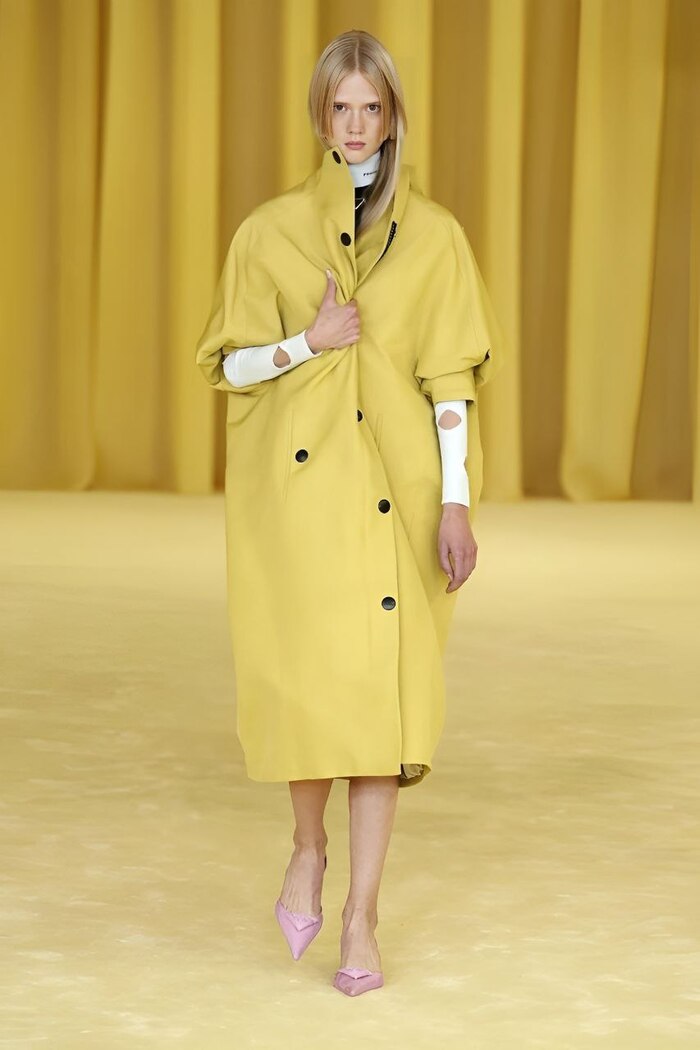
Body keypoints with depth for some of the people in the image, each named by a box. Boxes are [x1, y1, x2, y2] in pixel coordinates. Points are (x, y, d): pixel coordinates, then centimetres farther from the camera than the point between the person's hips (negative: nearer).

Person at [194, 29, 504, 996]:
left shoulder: (434, 235, 5)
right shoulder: (270, 230, 6)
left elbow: (452, 376, 1)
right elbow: (229, 365, 6)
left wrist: (457, 501, -6)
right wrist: (310, 342, -11)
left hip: (394, 483, 0)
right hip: (295, 481, 0)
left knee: (383, 689, -4)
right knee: (302, 680, -3)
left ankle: (362, 919, 3)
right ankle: (309, 848, 26)